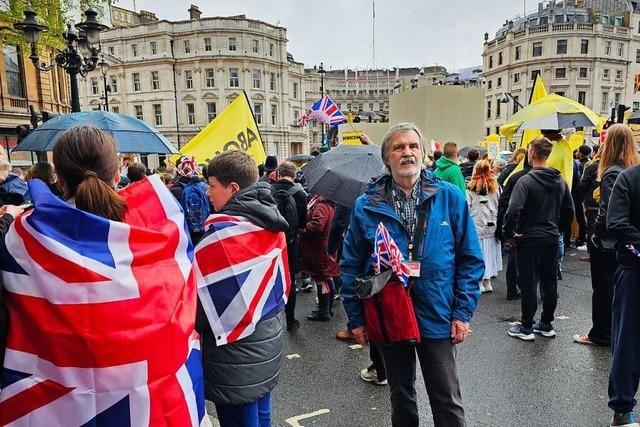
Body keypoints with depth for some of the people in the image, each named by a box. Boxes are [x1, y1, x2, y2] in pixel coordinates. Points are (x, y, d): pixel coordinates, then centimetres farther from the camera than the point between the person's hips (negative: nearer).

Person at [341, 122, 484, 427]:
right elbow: (351, 266, 1)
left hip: (437, 318, -1)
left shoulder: (450, 198, -5)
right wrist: (356, 319, 0)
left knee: (447, 401, 12)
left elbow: (471, 259, -2)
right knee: (400, 394, 21)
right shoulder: (366, 206, -3)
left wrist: (463, 312, -6)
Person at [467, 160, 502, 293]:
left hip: (476, 226, -2)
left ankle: (480, 283, 6)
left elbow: (467, 207, -4)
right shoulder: (496, 187, 0)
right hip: (492, 226, 2)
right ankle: (487, 282, 18)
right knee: (489, 252, 11)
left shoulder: (470, 188, -7)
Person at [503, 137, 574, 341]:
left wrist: (508, 232, -14)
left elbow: (513, 210, -27)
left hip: (529, 239, -6)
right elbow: (569, 210, 12)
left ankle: (526, 328, 11)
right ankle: (546, 324, 26)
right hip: (552, 239, 7)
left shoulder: (526, 180, -17)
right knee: (550, 282, 14)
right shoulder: (560, 181, 6)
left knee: (528, 284, 1)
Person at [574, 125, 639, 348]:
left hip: (606, 243, -8)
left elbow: (607, 210, -22)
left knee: (603, 289, 4)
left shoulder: (612, 173, -18)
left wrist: (597, 235, -12)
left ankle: (600, 335, 16)